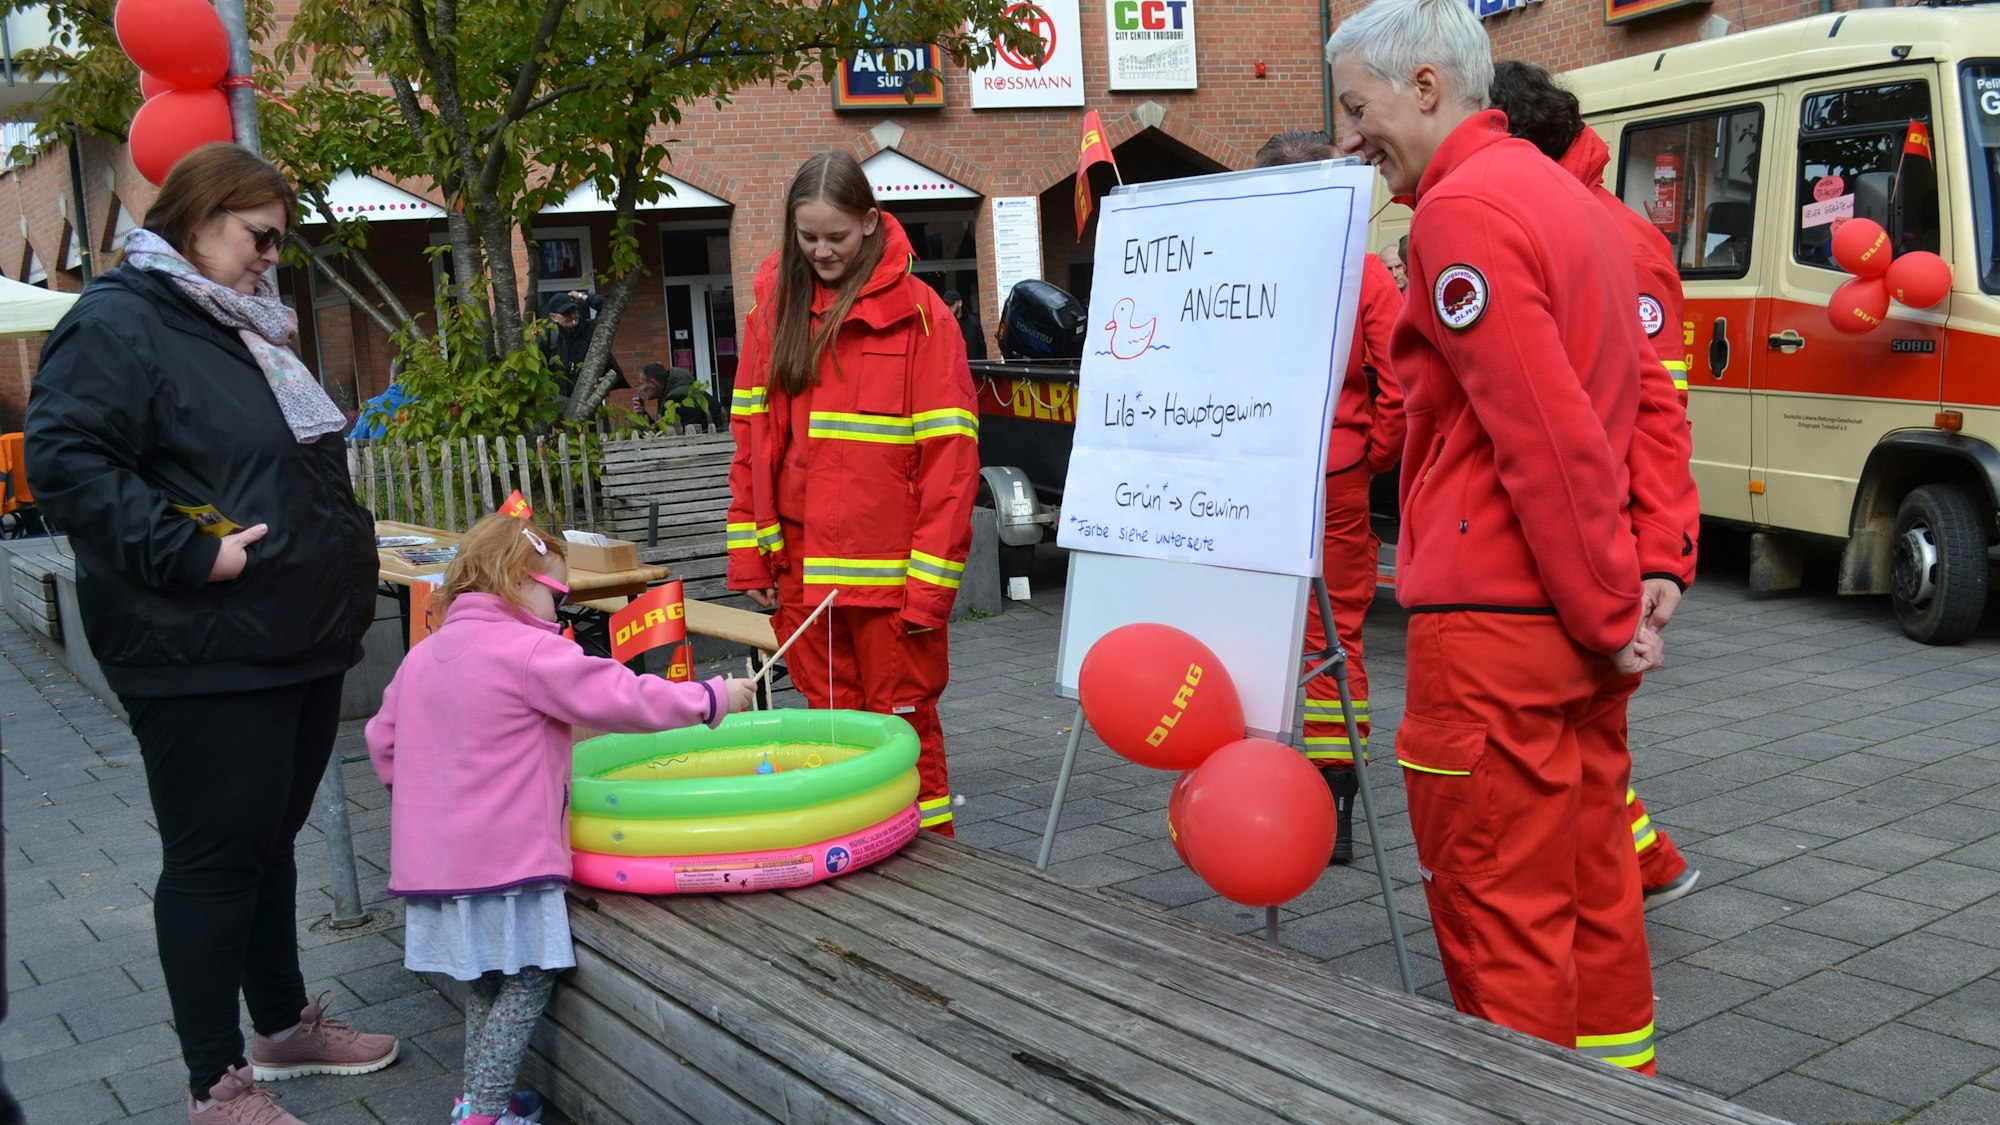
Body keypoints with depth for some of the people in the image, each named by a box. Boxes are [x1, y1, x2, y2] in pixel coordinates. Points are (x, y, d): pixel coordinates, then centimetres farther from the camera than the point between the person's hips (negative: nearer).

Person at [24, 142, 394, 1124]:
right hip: (205, 662, -9)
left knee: (271, 843, 20)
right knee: (214, 861, 1)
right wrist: (190, 553, -25)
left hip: (300, 642, 9)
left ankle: (286, 1026, 35)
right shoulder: (118, 323, -12)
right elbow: (63, 458, -23)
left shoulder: (245, 327, 18)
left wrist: (342, 556, 18)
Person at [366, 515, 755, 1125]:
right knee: (527, 982, 1)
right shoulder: (531, 652, -15)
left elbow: (383, 741, 20)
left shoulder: (421, 656, 11)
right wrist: (712, 698, -4)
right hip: (504, 862, -9)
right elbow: (624, 699, -15)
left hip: (434, 862, 9)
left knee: (486, 980, 20)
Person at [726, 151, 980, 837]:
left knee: (902, 720, 3)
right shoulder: (774, 307, 9)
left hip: (886, 568, -4)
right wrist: (749, 553, 4)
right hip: (799, 564, 4)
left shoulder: (917, 313, -5)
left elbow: (949, 456, -9)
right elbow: (750, 438, 11)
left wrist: (932, 578, -13)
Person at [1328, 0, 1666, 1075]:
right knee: (1588, 890, 19)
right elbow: (1593, 422, 16)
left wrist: (1607, 610, -13)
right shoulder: (1560, 195, 17)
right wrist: (1616, 599, 13)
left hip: (1494, 628, -10)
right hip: (1579, 624, 10)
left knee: (1499, 914, 0)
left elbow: (1544, 436, -20)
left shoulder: (1464, 207, -14)